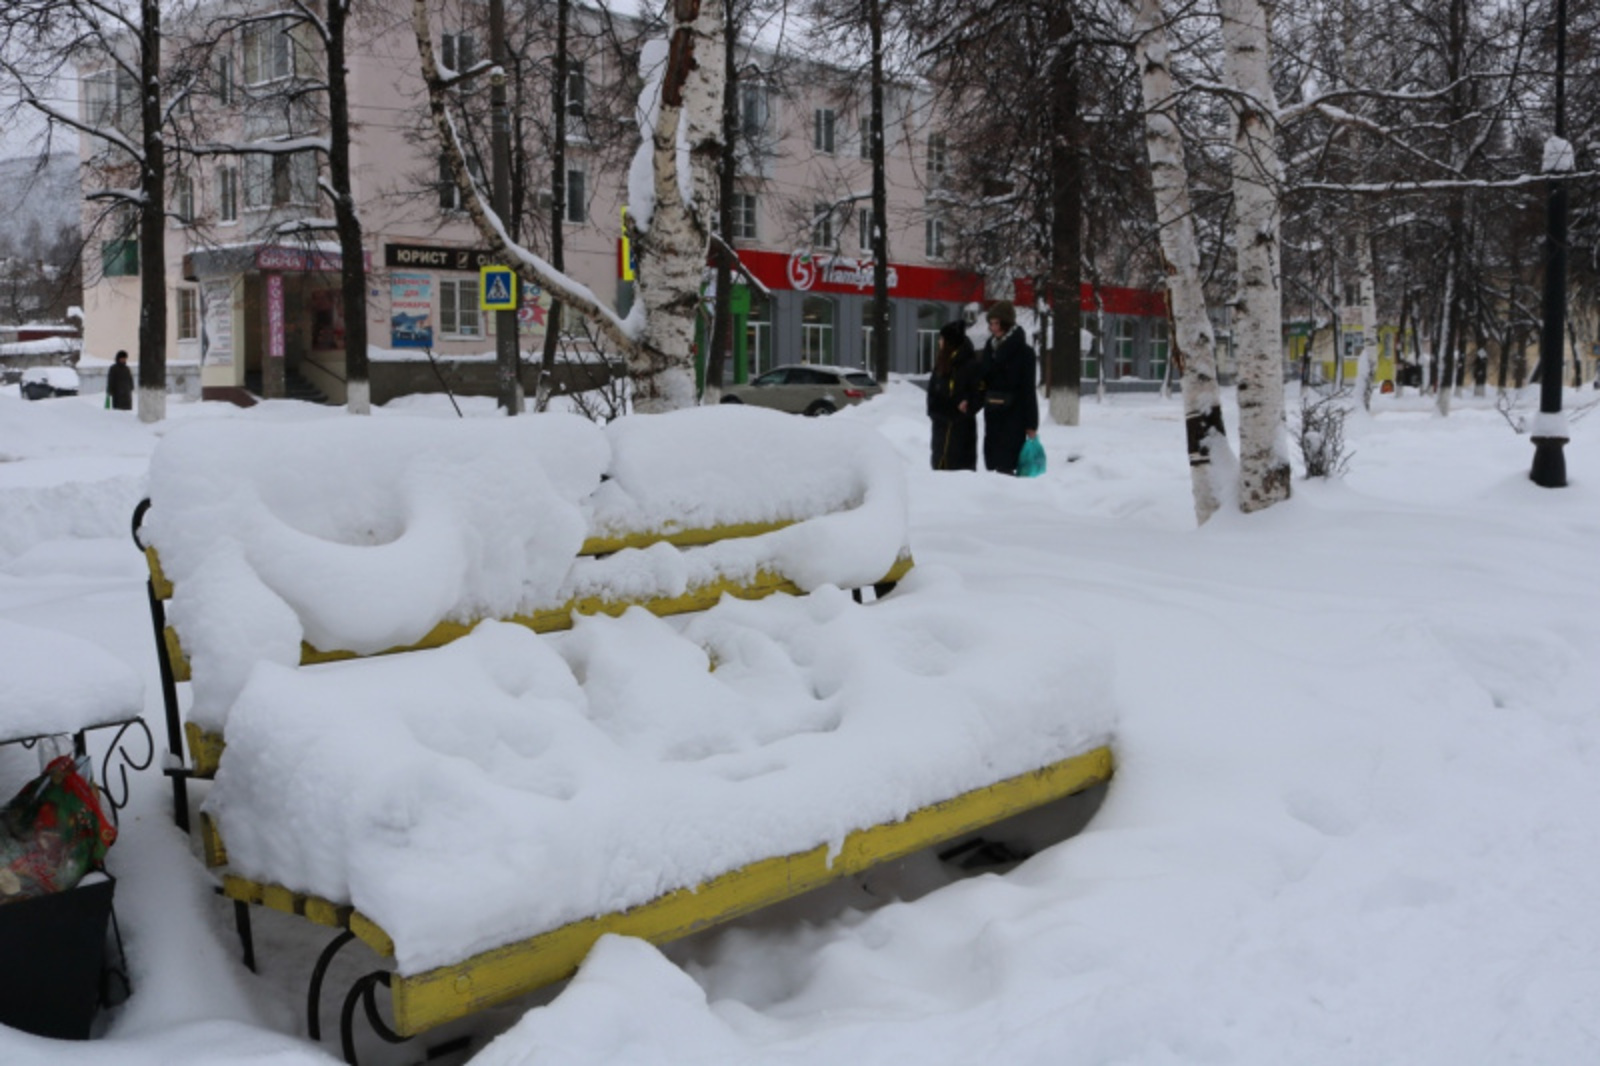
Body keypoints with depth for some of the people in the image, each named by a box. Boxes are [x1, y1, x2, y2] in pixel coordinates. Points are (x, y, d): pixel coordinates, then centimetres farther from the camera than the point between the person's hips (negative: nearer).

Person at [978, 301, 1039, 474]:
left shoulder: (1023, 351, -7)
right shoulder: (990, 347, 11)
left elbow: (1029, 389, -8)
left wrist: (1031, 423, -10)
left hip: (1014, 415, -6)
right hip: (992, 413, 6)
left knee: (1006, 462, -10)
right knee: (992, 458, 9)